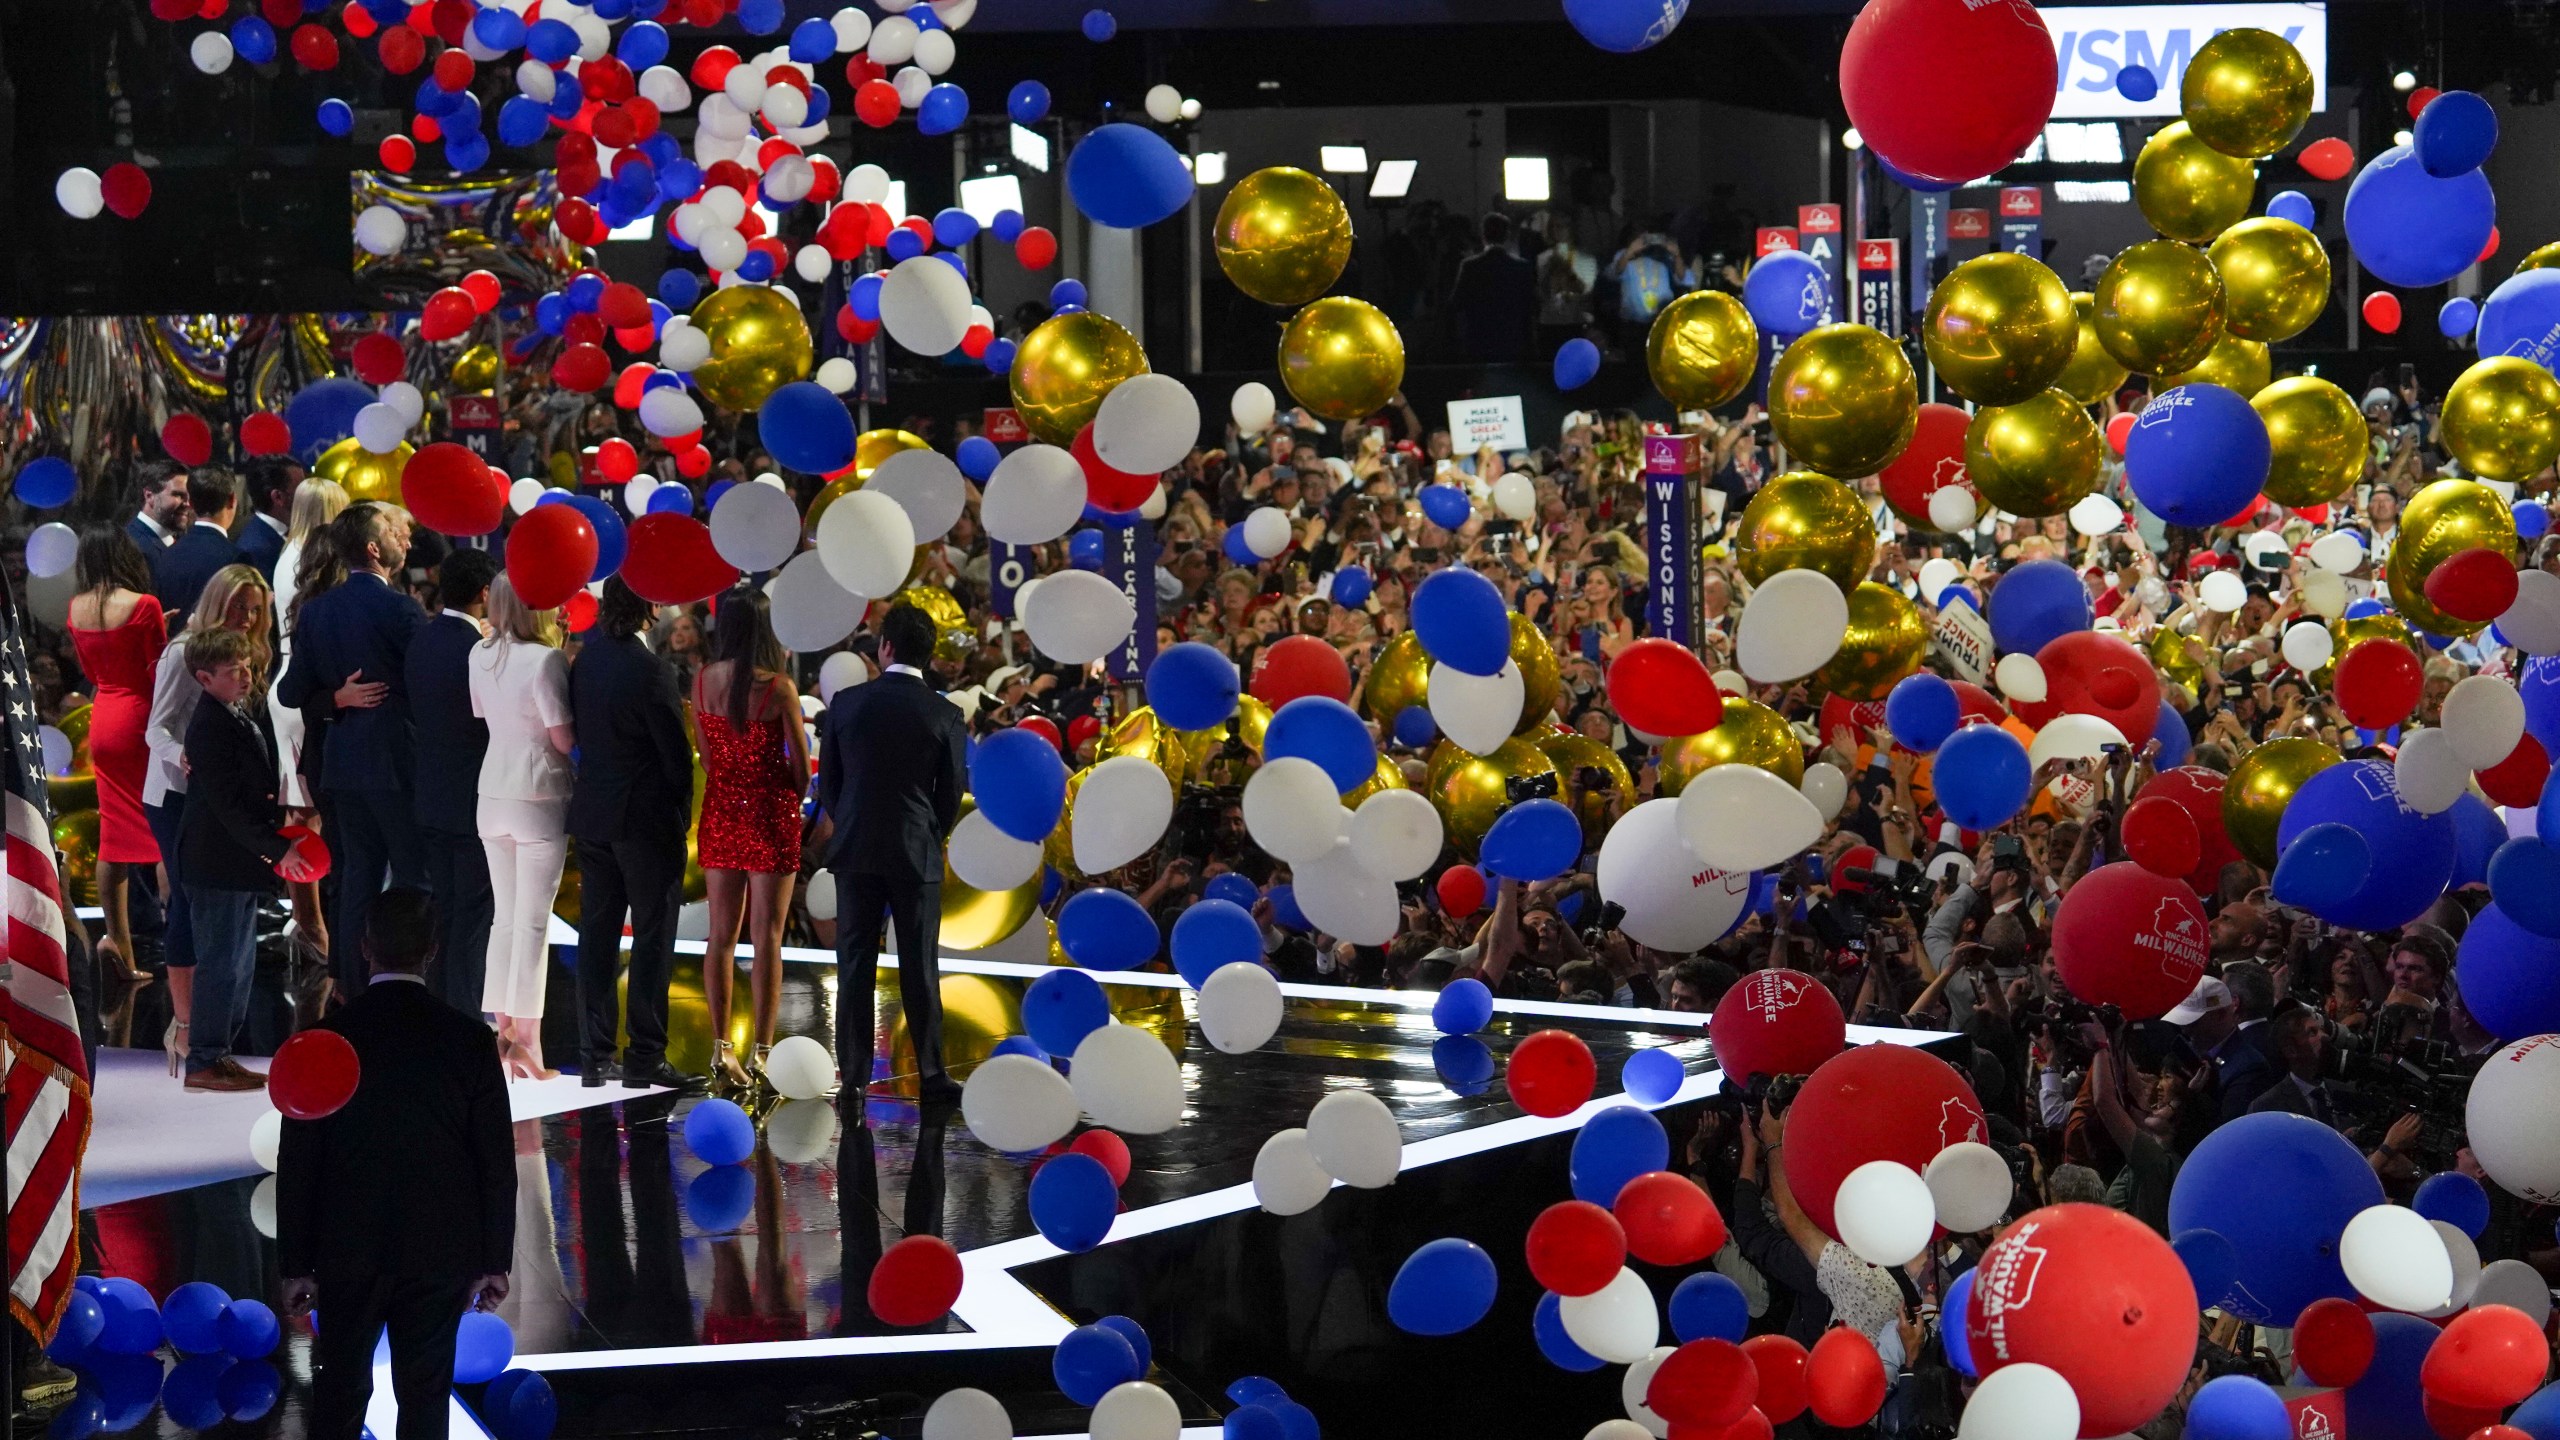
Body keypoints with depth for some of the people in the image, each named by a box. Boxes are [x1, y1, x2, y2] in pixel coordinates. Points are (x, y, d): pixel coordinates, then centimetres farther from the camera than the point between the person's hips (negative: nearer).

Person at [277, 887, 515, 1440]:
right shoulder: (471, 1040, -8)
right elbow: (497, 1161, -5)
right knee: (424, 1394, 7)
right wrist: (494, 1261, 5)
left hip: (347, 1250, 0)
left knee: (340, 1392, 13)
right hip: (442, 1252, 0)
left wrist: (295, 1265, 4)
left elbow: (297, 1165, -4)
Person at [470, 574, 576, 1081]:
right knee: (533, 921, -1)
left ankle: (503, 1034, 14)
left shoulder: (482, 654, 4)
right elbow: (564, 738, -15)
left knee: (505, 917, 13)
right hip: (540, 797, -6)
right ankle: (527, 1042, 1)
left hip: (493, 795, 6)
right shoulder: (545, 659, -16)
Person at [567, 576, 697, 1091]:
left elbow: (577, 731, 9)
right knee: (652, 938, 1)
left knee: (597, 935, 10)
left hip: (592, 813, 6)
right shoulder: (649, 671, -18)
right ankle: (644, 1058, 1)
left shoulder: (584, 661, 2)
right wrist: (682, 808, 1)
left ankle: (594, 1056, 13)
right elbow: (676, 752, -13)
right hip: (646, 817, -6)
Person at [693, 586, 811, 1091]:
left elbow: (706, 756, 7)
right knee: (767, 937, 0)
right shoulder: (778, 688, -14)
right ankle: (762, 1054, -1)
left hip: (720, 811, 4)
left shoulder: (703, 681, -1)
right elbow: (801, 767, -9)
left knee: (722, 934, 11)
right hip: (770, 814, -4)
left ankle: (721, 1049, 13)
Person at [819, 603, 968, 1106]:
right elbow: (952, 794, 0)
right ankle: (931, 1076, 4)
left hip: (855, 852, 1)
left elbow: (827, 780, 3)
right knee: (919, 969, 3)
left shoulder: (847, 703, -3)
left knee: (855, 967, 5)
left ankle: (854, 1076, 5)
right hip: (917, 853, -1)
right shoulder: (944, 716, -6)